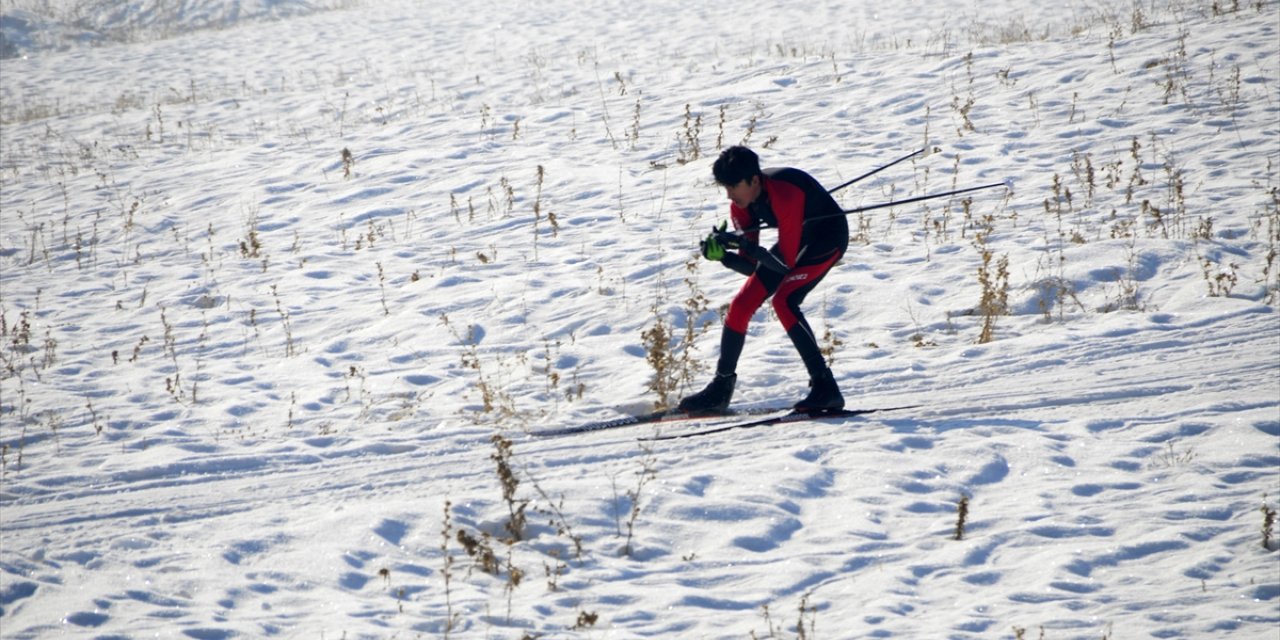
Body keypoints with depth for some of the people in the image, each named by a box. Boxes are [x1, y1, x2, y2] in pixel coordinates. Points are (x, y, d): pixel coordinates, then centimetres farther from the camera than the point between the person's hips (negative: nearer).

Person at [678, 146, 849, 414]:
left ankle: (825, 389, -27)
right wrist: (723, 255, -27)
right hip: (792, 241, 8)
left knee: (783, 300, -28)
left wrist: (747, 246, -42)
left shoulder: (784, 193, -37)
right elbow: (751, 266, -10)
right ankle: (720, 389, 15)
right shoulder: (742, 205, -14)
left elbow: (787, 262, -35)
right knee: (742, 303, 1)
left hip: (828, 238, -8)